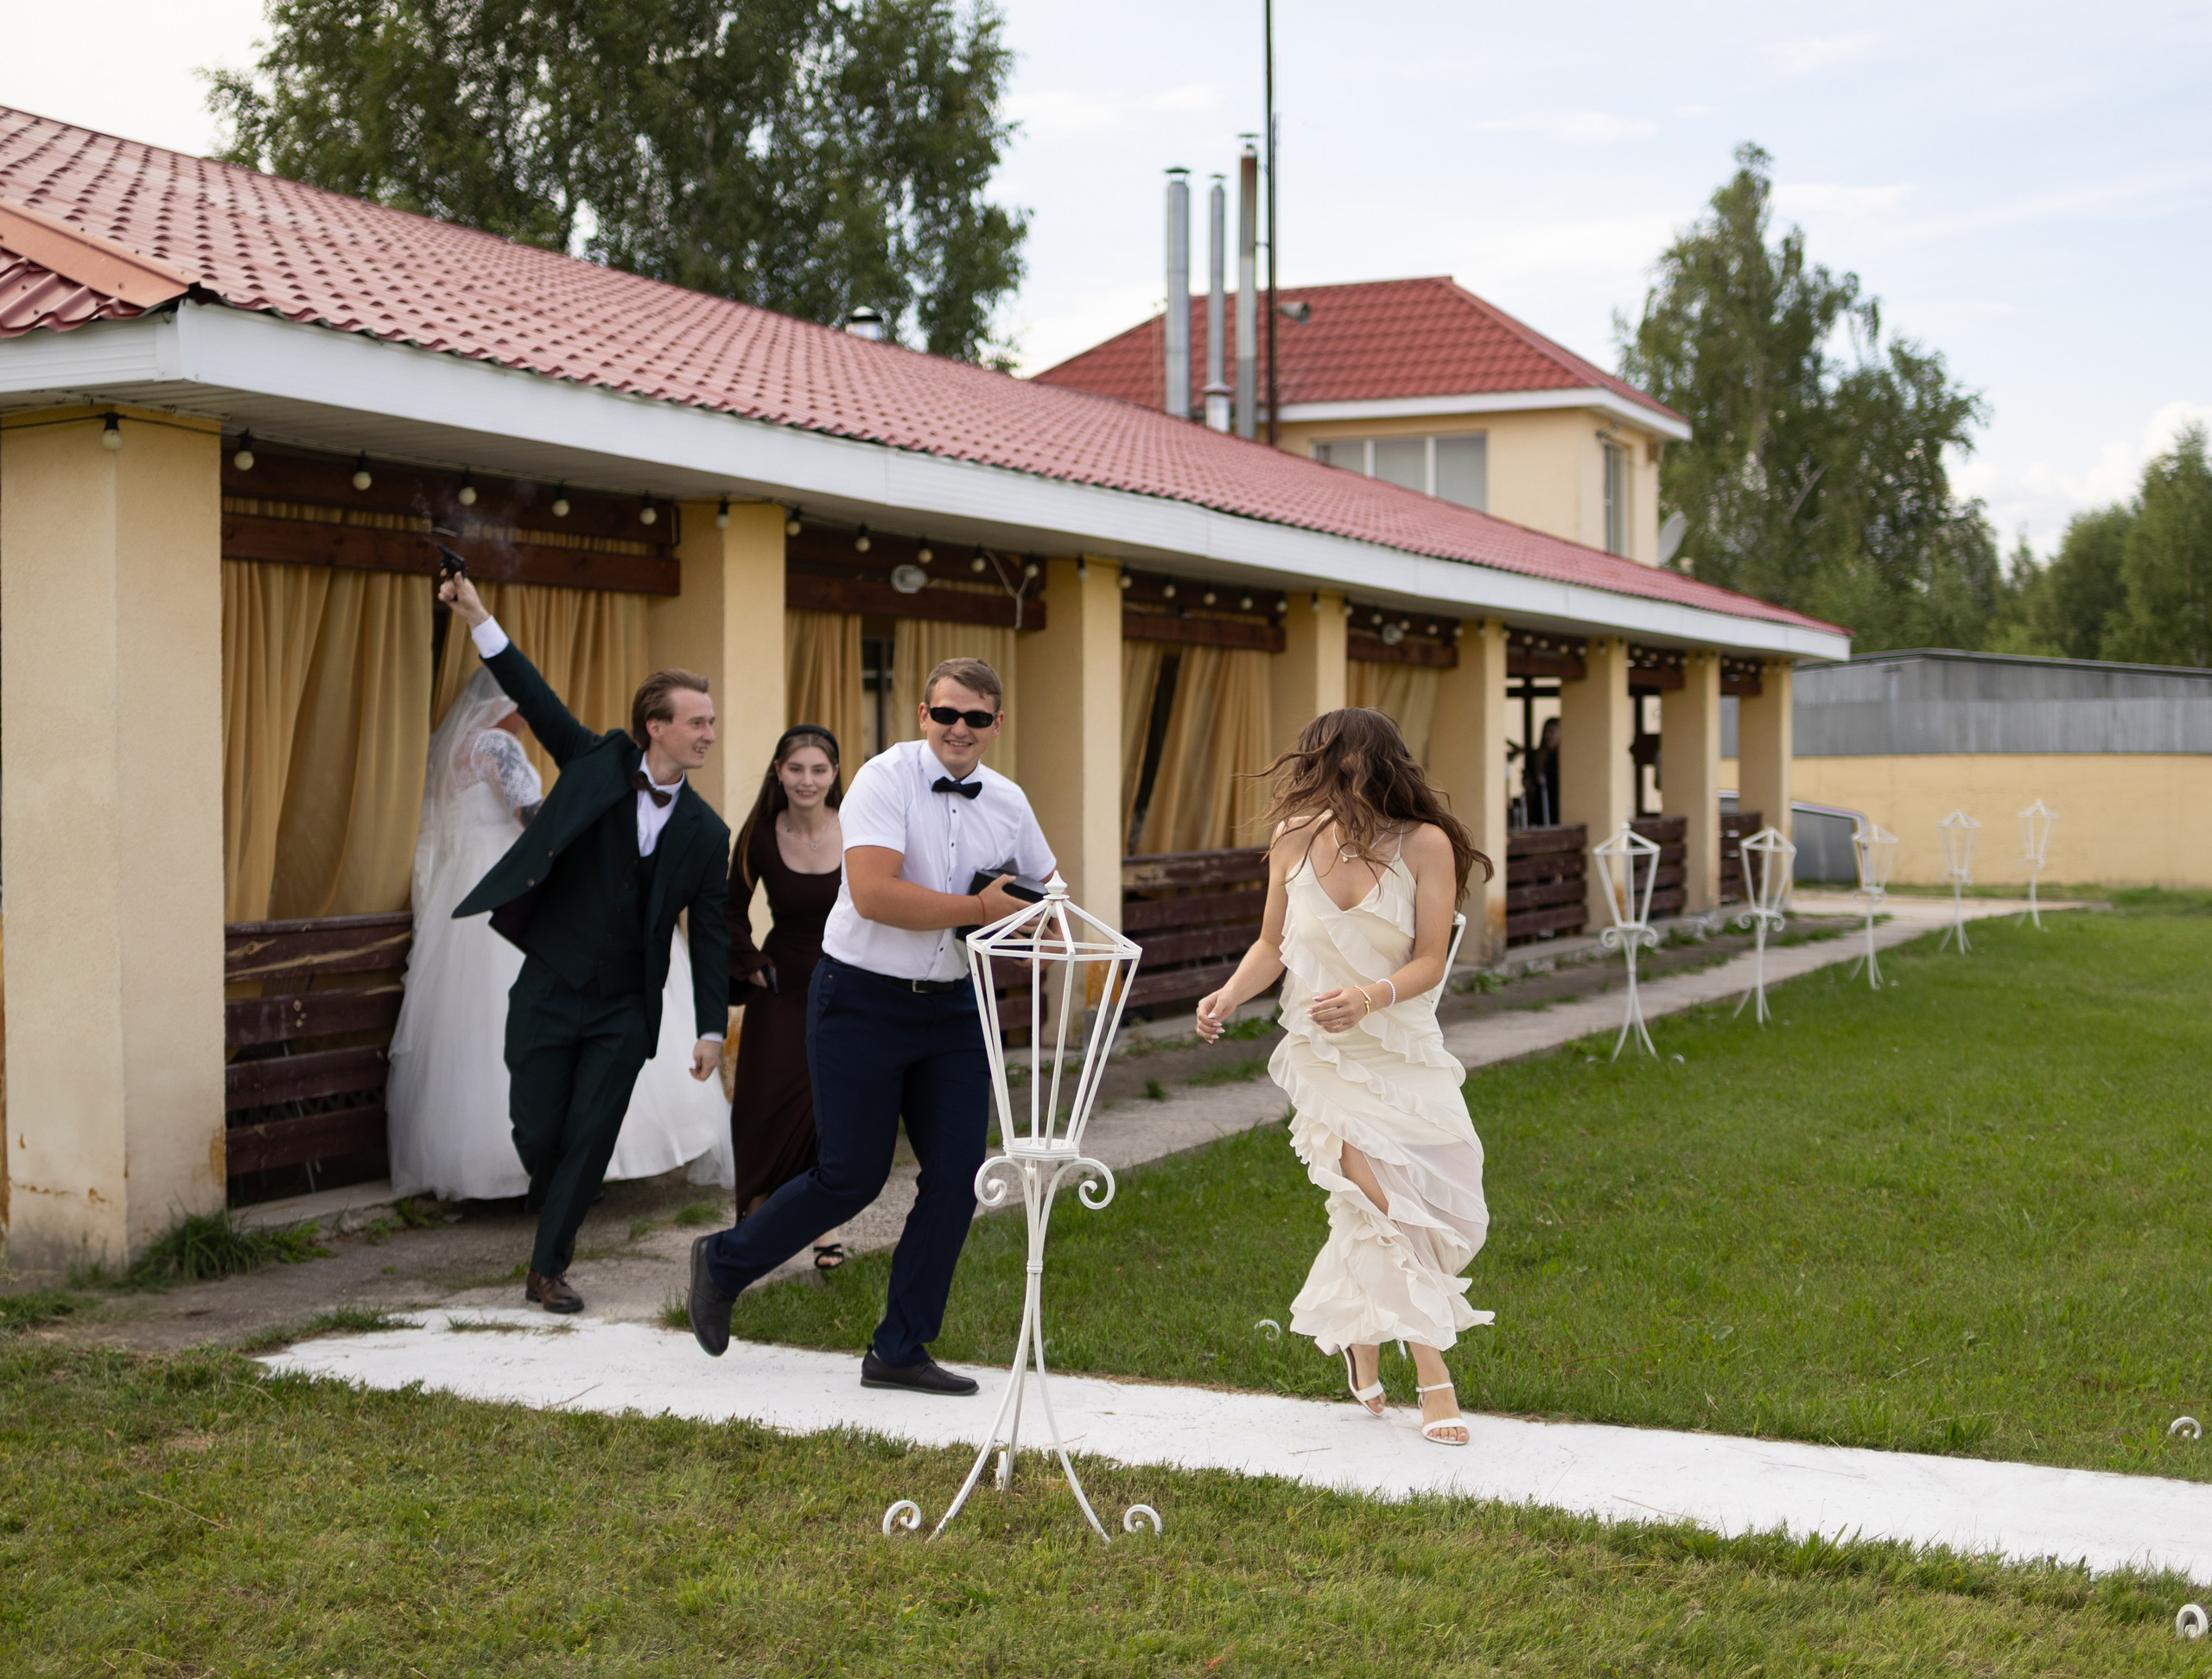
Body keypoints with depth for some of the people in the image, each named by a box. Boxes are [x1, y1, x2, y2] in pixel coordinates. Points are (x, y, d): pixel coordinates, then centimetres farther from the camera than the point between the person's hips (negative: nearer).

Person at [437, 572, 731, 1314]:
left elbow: (711, 935, 2)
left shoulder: (707, 833, 0)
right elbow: (538, 701, -10)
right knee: (536, 1134, 3)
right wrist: (478, 618, -22)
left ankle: (549, 1268, 11)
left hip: (625, 1009, 1)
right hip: (548, 992, -1)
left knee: (589, 1140, -2)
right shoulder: (598, 764, -2)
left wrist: (711, 1029, -4)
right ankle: (557, 1215, 34)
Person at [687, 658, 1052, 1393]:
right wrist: (979, 908, -21)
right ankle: (723, 1263, 25)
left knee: (957, 1177, 0)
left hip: (952, 1004, 6)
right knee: (851, 1176, -1)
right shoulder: (886, 779, -13)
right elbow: (874, 893, -26)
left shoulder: (1007, 802, 7)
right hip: (864, 998, -6)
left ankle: (900, 1350, 13)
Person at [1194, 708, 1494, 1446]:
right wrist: (1230, 994, -11)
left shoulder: (1424, 845, -10)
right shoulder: (1294, 840, -3)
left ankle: (1356, 1333, 34)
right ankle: (1434, 1378, -8)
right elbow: (1272, 943, 7)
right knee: (1381, 1202, -13)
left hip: (1405, 1051, 1)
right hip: (1326, 1052, 0)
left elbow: (1430, 961, -11)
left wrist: (1370, 997, -29)